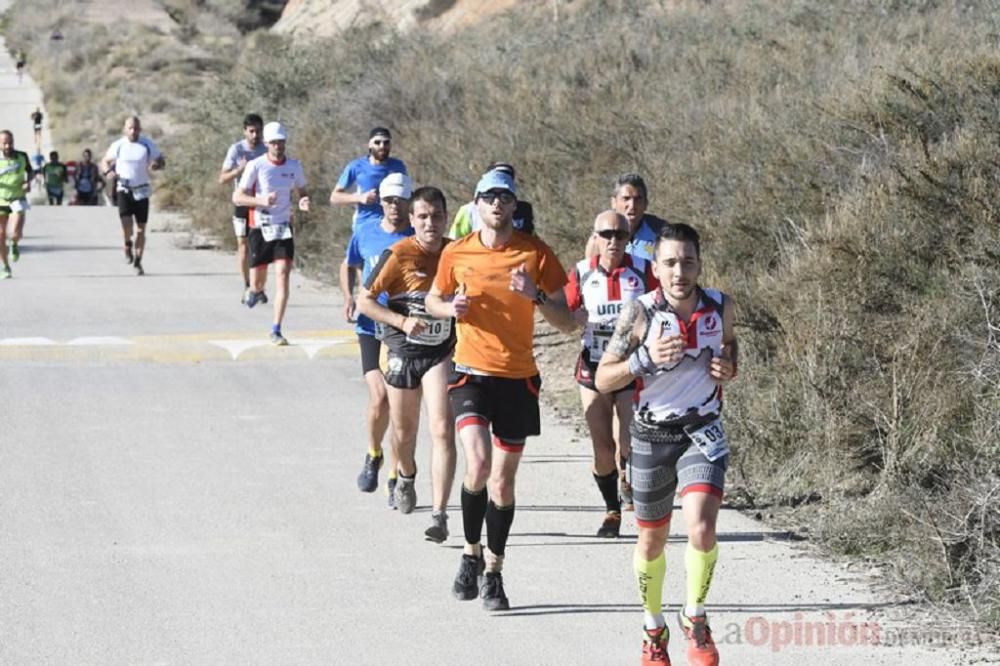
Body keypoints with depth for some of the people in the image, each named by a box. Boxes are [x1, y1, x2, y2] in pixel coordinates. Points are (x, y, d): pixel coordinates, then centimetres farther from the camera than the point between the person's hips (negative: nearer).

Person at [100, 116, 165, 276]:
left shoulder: (148, 145, 0)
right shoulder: (118, 146, -1)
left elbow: (162, 161, 8)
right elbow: (105, 162, 11)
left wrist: (156, 165, -16)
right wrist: (108, 171, -12)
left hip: (142, 191, 1)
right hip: (124, 190, -1)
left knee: (140, 229, 4)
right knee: (127, 224, -20)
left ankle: (138, 262, 17)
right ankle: (127, 245, 12)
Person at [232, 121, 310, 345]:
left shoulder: (294, 166, 4)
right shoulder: (255, 166, -7)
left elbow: (301, 191, 19)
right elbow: (237, 197, -7)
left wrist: (303, 202, -5)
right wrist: (261, 200, -23)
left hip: (284, 228, 2)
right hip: (260, 227, -2)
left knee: (283, 276, -12)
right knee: (257, 279, 6)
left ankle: (276, 331, -9)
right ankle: (256, 291, 47)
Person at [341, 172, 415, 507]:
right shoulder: (365, 234, 2)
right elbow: (349, 266, 20)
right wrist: (348, 297, 3)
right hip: (372, 328, 0)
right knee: (380, 398, -16)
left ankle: (395, 479, 14)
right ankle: (373, 455, 14)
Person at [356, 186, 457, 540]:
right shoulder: (399, 255, -12)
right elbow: (365, 301, -9)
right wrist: (402, 321, -21)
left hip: (442, 354, 0)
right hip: (403, 352, 0)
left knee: (443, 430, -15)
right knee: (404, 432, 15)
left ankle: (439, 515, -16)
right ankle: (406, 476, 51)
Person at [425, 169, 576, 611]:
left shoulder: (536, 254, -3)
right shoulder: (456, 254, 0)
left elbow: (567, 323, -2)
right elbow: (434, 299, 18)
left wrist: (535, 295, -20)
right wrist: (451, 307, -5)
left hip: (518, 379, 1)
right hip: (471, 374, -1)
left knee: (503, 480, 7)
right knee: (478, 464, -20)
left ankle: (493, 571, 22)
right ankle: (471, 553, 3)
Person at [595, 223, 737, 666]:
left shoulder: (719, 306, -7)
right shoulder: (639, 313, -15)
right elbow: (603, 380, -11)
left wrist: (729, 368, -5)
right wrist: (646, 359, -27)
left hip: (703, 431, 0)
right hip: (652, 434, 0)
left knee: (702, 529, -20)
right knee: (652, 539, 11)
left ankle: (695, 620, 2)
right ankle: (653, 629, 33)